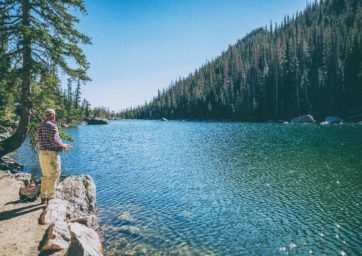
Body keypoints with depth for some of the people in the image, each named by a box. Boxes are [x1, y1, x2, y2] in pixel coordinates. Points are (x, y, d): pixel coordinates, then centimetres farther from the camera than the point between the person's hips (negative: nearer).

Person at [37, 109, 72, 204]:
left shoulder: (41, 126, 14)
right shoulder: (52, 126, -14)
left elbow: (40, 141, 18)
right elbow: (54, 141, -22)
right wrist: (64, 146, -4)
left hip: (43, 153, 9)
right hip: (51, 154, -9)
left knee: (46, 175, 17)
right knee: (53, 176, -2)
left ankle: (43, 197, 20)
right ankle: (51, 198, 2)